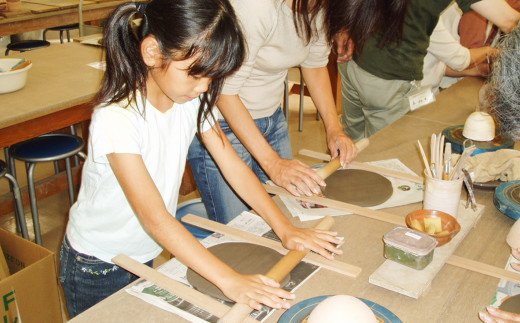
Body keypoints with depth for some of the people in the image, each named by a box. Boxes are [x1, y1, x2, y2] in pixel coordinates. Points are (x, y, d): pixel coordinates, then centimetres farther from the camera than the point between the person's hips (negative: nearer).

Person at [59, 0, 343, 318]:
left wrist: (286, 228, -16)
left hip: (149, 254, 6)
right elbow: (154, 218, -36)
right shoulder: (116, 118, -32)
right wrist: (230, 280, -41)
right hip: (98, 267, -5)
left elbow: (233, 165, -8)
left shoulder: (192, 99, -12)